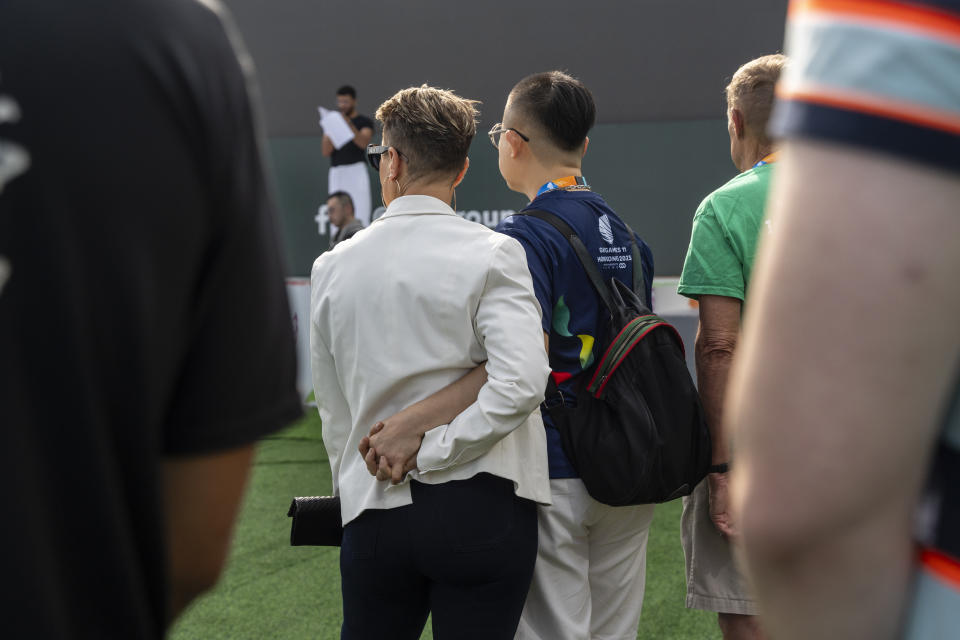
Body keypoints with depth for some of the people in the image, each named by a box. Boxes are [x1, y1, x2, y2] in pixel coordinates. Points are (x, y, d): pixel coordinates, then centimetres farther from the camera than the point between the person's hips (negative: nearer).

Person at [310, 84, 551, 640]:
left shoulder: (333, 267, 5)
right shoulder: (492, 255, -6)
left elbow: (334, 412, 12)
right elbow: (521, 383, -18)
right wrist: (430, 446, -9)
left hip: (372, 511, 3)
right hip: (479, 507, -3)